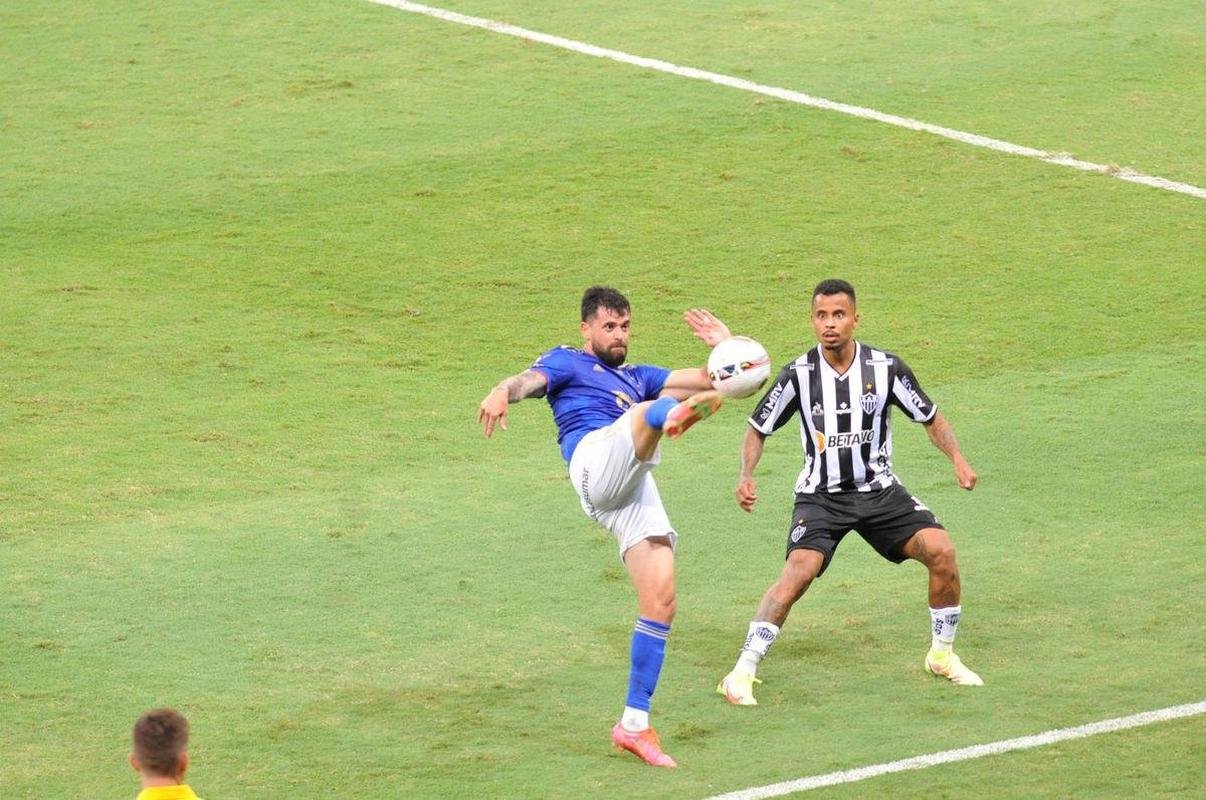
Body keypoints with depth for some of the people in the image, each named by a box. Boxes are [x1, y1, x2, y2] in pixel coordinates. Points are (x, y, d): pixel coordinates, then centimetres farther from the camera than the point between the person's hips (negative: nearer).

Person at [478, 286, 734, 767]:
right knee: (655, 408, -34)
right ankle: (677, 414, -75)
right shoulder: (568, 363, 22)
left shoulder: (636, 377, 40)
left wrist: (725, 346, 21)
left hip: (634, 492, 6)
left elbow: (711, 378, 41)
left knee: (661, 601, -4)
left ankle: (634, 723, 2)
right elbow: (532, 379, -2)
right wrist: (504, 392, -25)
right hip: (595, 458, -6)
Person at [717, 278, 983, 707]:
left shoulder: (885, 367, -7)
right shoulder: (799, 374, -9)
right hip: (820, 494, -2)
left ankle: (943, 655, 7)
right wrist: (746, 476, -14)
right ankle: (742, 673, -23)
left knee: (941, 550, -16)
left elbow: (930, 417, 6)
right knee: (800, 570, -27)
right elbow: (758, 428, 2)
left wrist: (957, 459, -9)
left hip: (879, 490, 2)